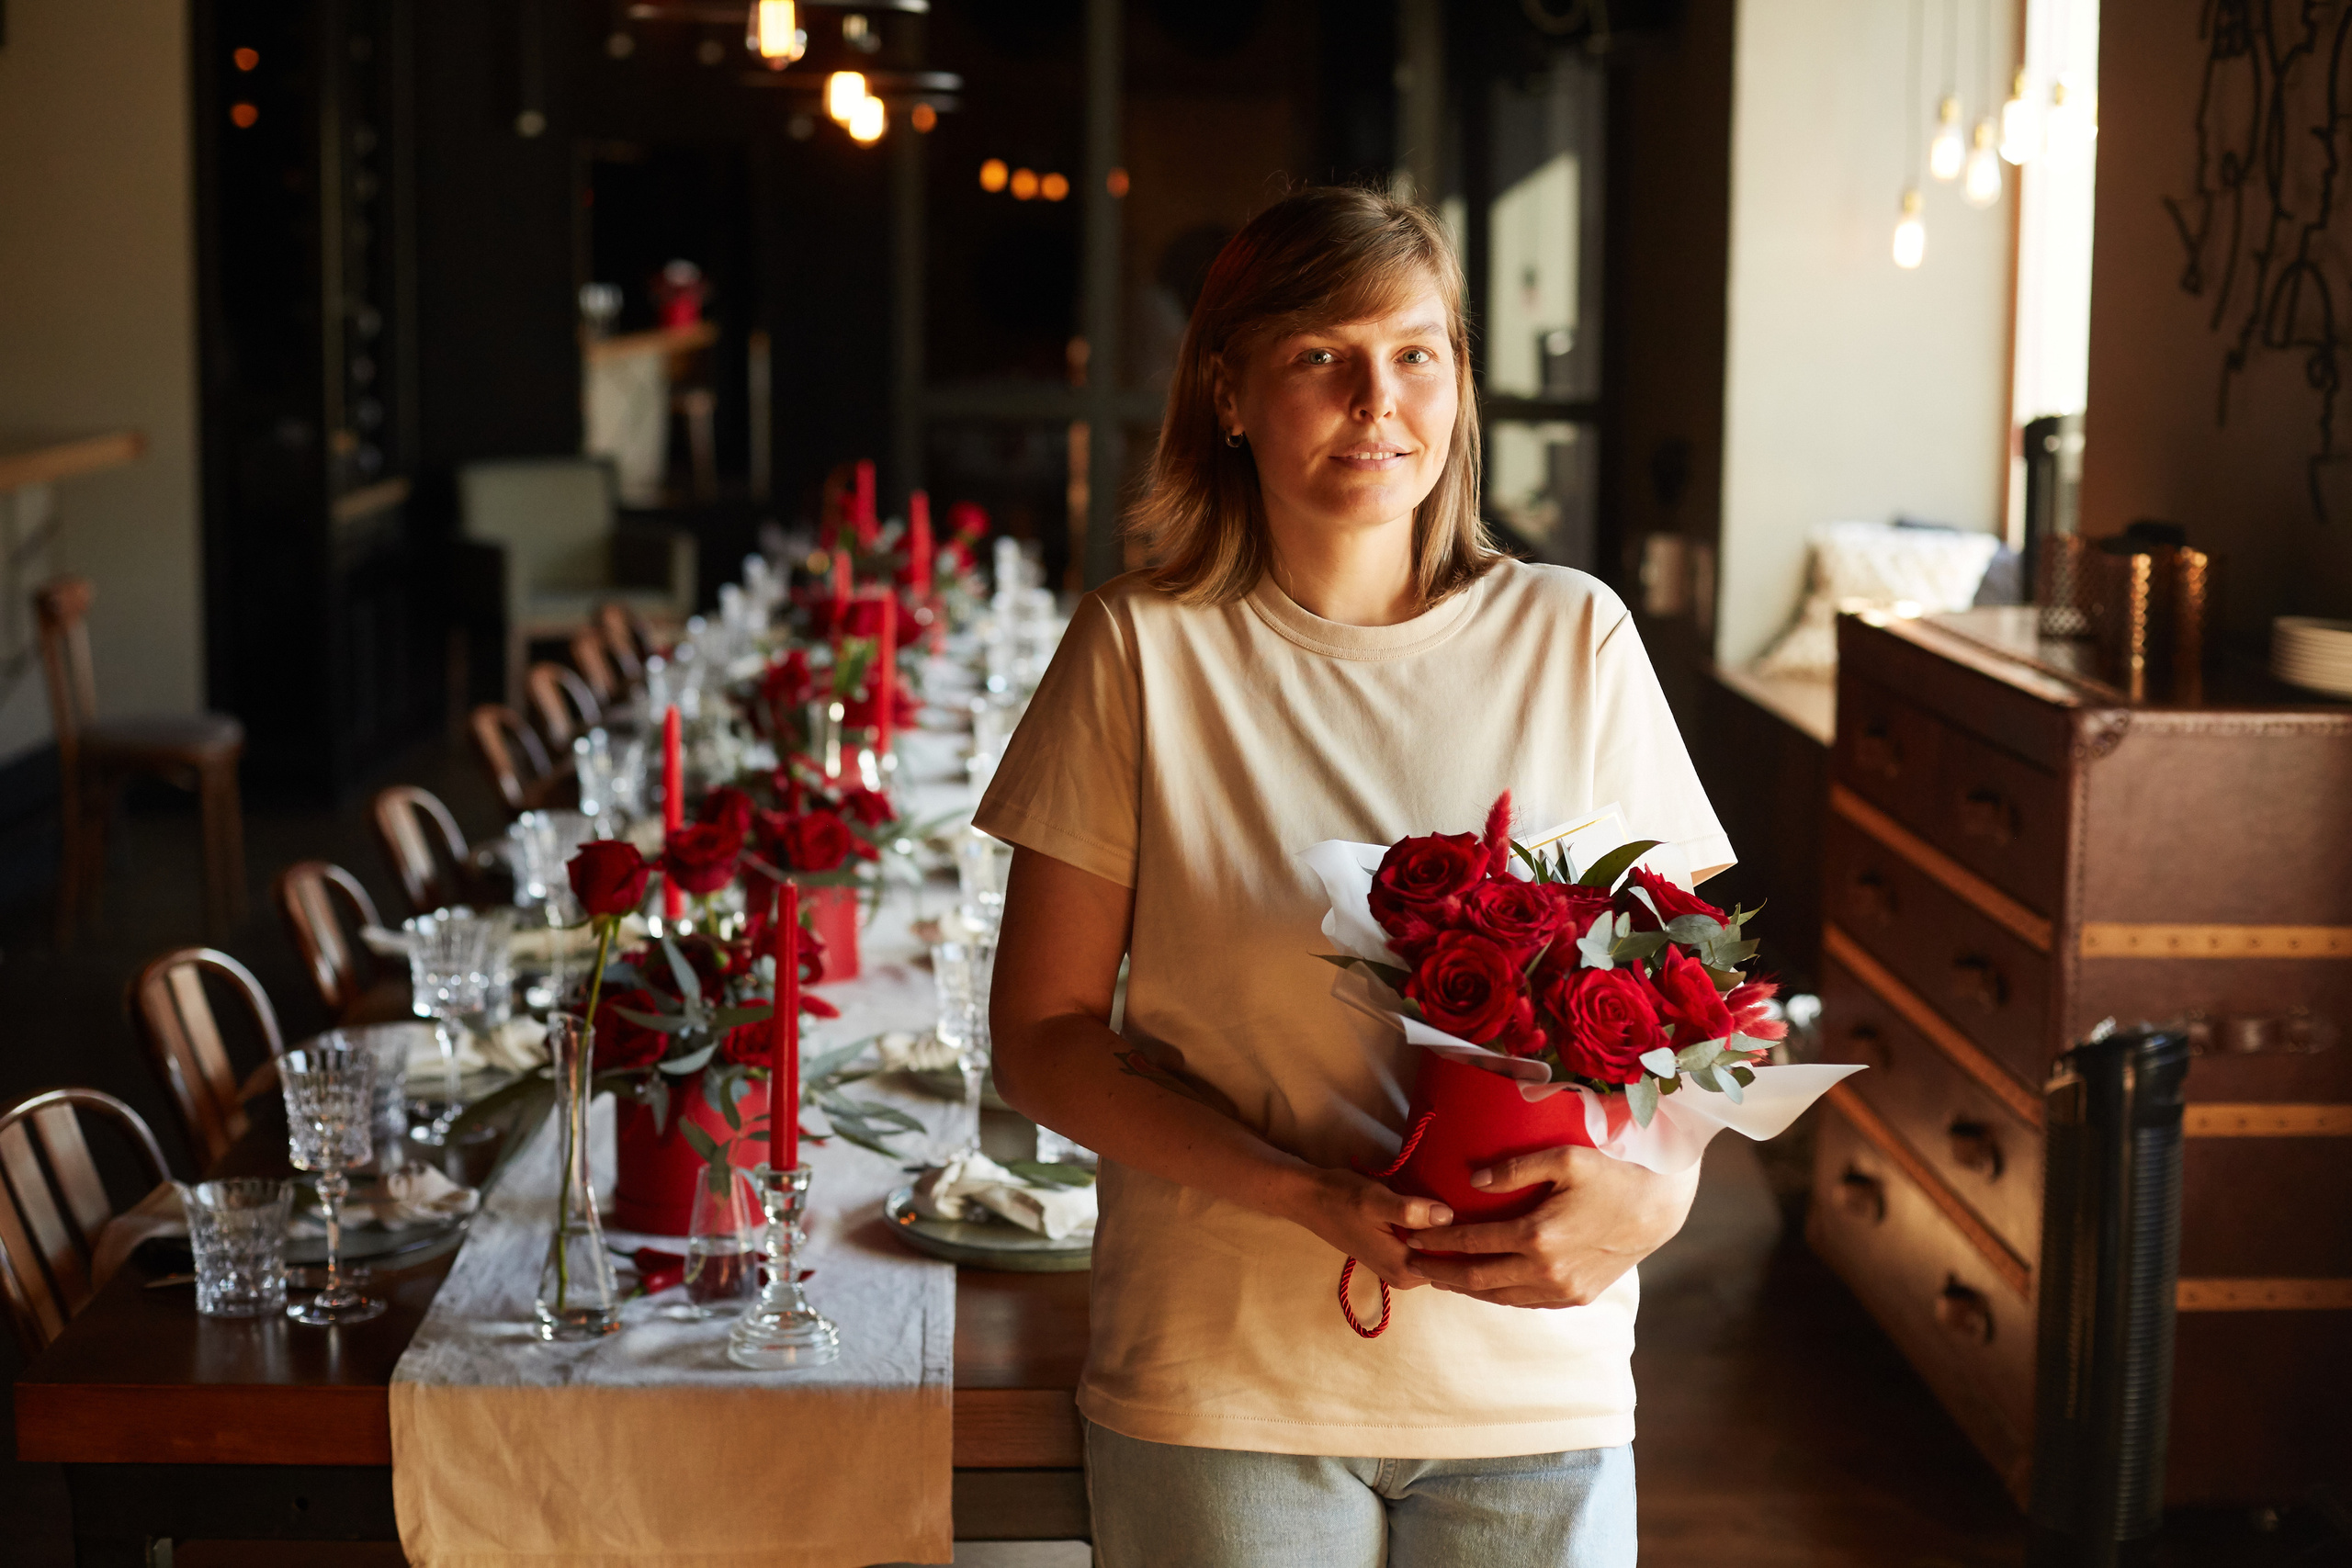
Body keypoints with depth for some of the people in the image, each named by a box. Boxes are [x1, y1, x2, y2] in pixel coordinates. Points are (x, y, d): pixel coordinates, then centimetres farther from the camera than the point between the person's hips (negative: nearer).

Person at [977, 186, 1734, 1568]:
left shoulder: (1573, 639, 1)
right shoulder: (1143, 652, -4)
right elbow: (1043, 1037, -3)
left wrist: (1657, 1190, -16)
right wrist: (1308, 1196, -16)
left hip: (1535, 1388, 2)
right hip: (1225, 1387, -1)